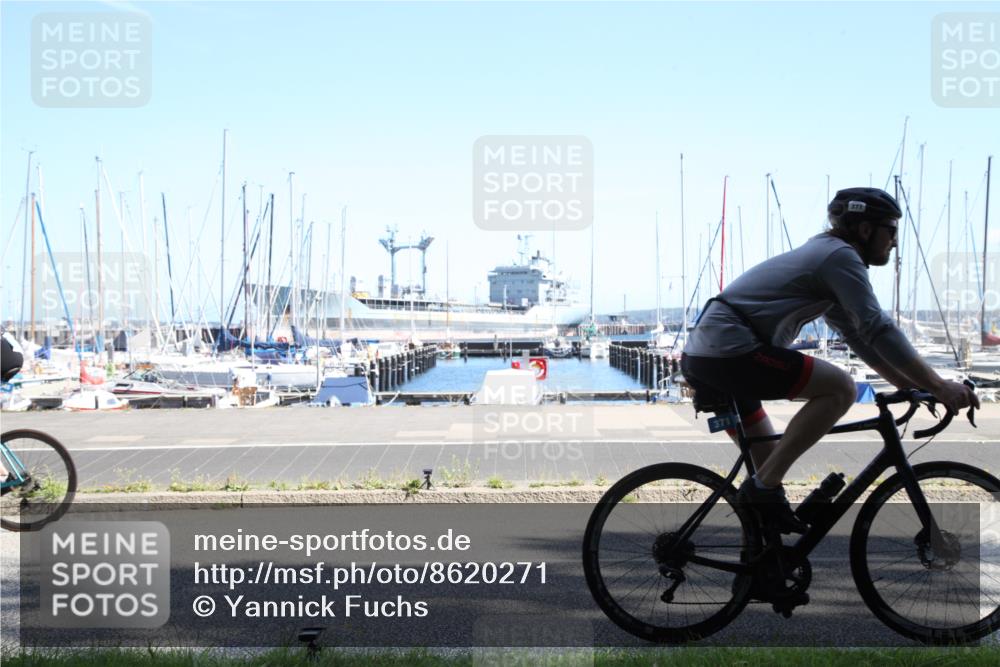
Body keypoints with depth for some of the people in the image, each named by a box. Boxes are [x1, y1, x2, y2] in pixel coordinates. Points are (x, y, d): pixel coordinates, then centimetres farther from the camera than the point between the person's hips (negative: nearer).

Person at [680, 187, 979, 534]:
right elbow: (878, 330, -15)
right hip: (729, 351, -11)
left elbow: (858, 335, 25)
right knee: (840, 388, -13)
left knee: (771, 458, 19)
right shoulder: (840, 256, -6)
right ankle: (764, 488, -11)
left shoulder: (821, 253, 24)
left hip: (700, 355, 11)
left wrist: (915, 387, 19)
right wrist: (939, 386, -12)